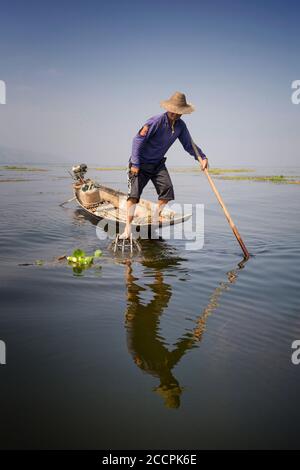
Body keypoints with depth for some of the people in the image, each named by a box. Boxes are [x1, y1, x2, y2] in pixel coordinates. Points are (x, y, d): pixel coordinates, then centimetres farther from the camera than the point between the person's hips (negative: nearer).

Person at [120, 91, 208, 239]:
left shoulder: (181, 126, -3)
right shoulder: (156, 121, -22)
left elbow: (189, 144, 6)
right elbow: (138, 140, -21)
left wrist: (202, 157, -9)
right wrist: (135, 164, -24)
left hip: (158, 164, 6)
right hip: (141, 163, -6)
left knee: (167, 188, -11)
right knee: (134, 193, -11)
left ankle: (157, 216, 8)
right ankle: (128, 228, -11)